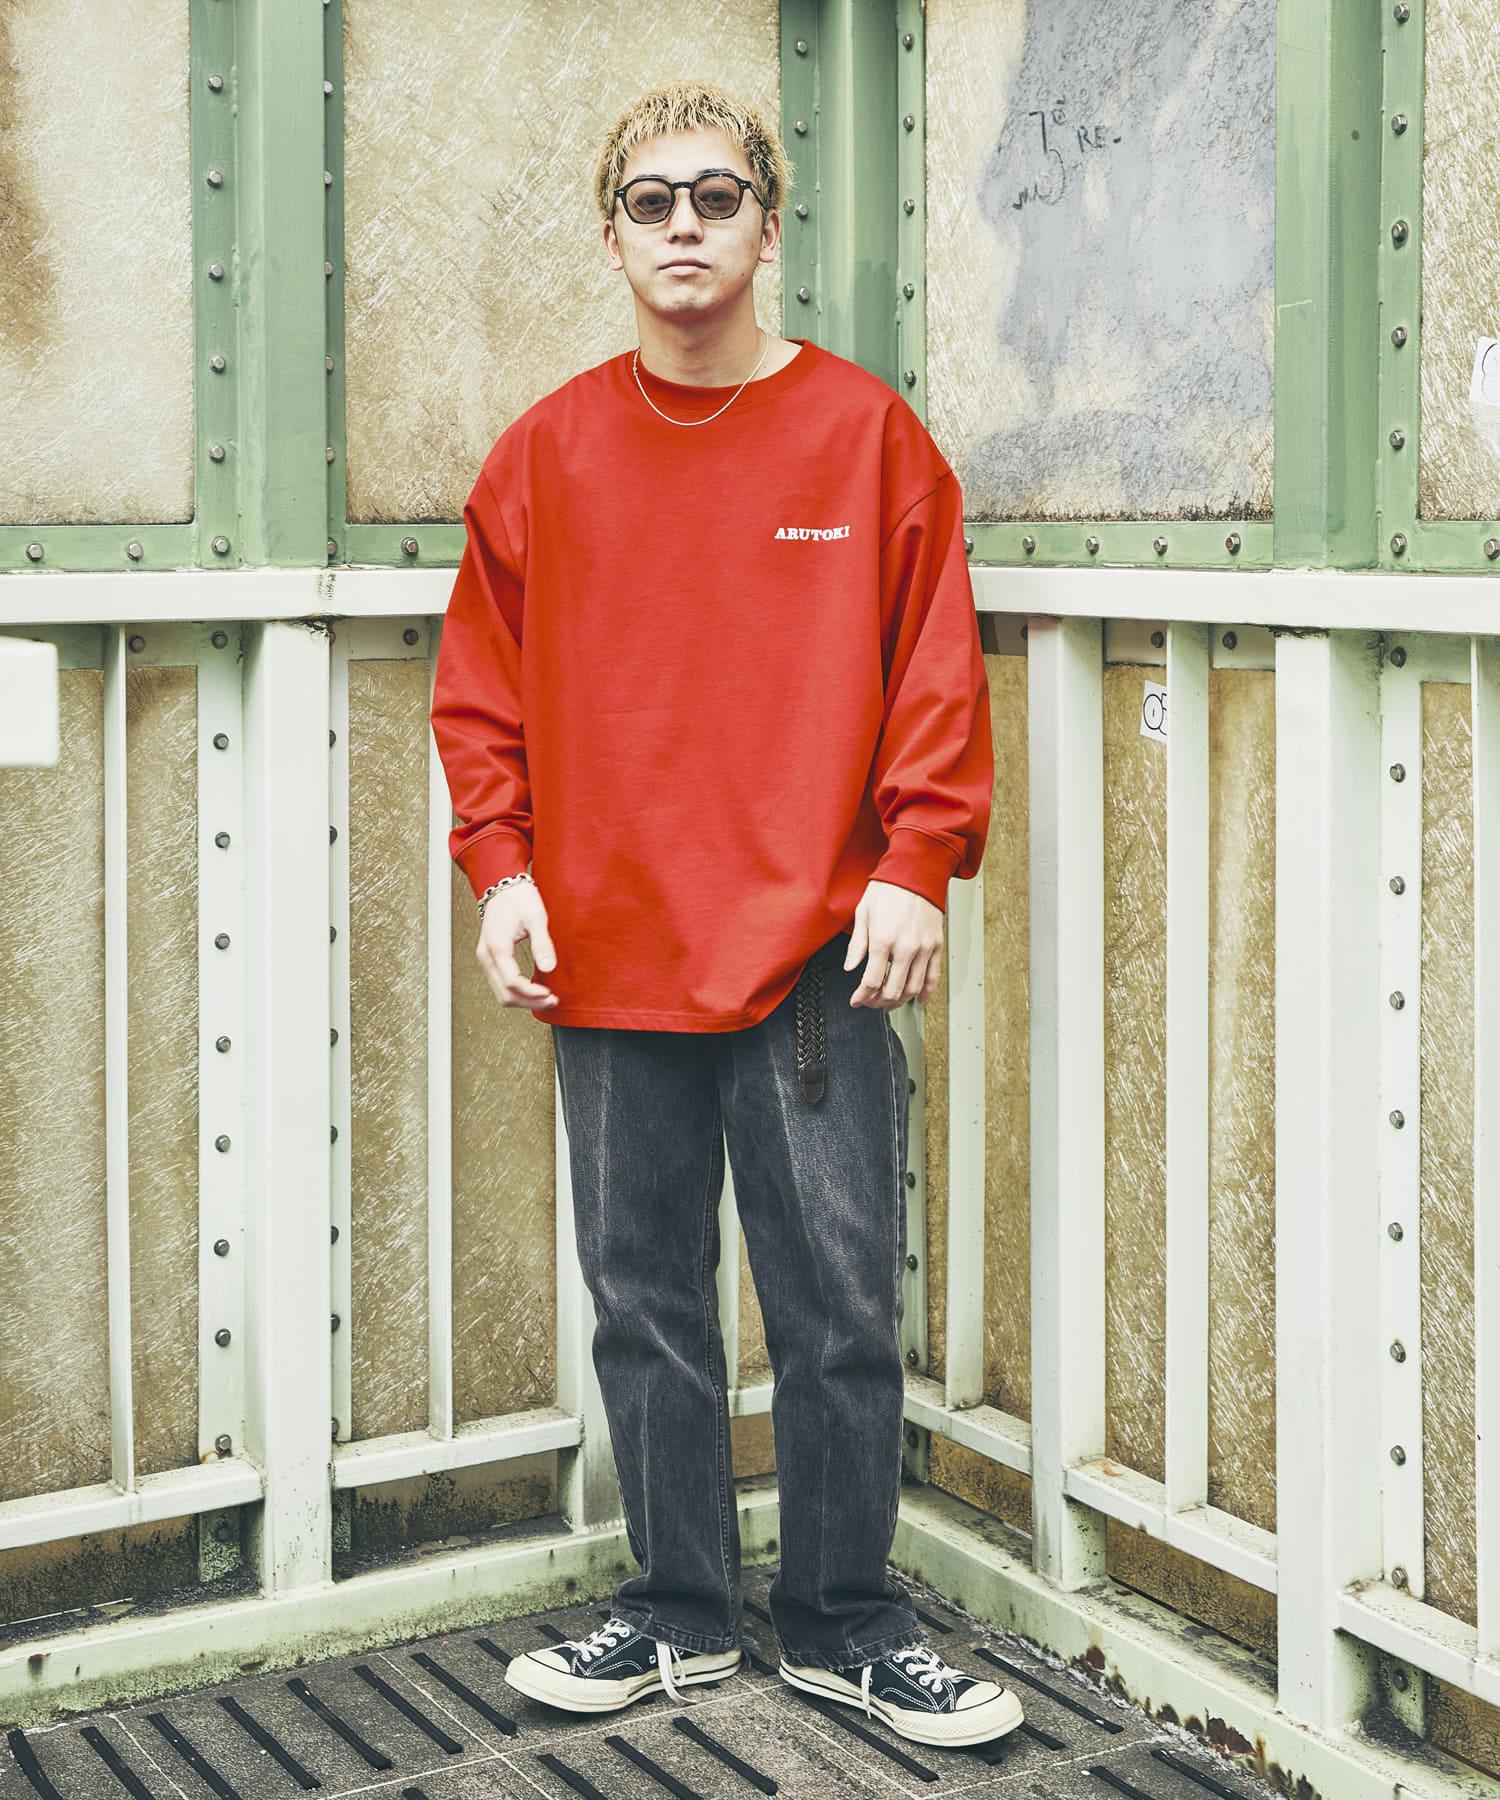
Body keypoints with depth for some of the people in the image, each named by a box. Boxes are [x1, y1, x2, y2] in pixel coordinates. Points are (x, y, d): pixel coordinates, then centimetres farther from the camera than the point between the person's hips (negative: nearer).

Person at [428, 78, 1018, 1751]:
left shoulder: (866, 431, 1)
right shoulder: (547, 452, 8)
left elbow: (936, 676, 0)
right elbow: (482, 685, 10)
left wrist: (914, 870, -8)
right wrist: (501, 867, 0)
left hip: (818, 956, -2)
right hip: (606, 958, 3)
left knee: (840, 1305, 4)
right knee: (644, 1300, 11)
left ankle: (846, 1621, 20)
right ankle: (677, 1610, 26)